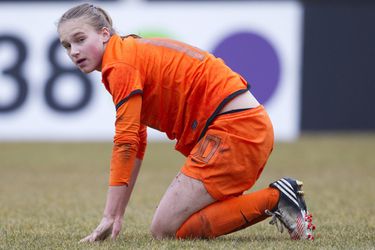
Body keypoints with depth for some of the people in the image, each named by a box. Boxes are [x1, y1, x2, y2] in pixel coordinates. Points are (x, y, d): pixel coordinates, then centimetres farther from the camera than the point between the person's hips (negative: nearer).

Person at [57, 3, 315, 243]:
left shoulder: (120, 63, -10)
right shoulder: (134, 53, 21)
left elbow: (126, 142, -15)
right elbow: (135, 144, 23)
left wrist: (110, 217, -12)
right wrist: (117, 215, 20)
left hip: (233, 125, -10)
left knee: (166, 229, -10)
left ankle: (274, 198, -10)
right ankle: (274, 200, 9)